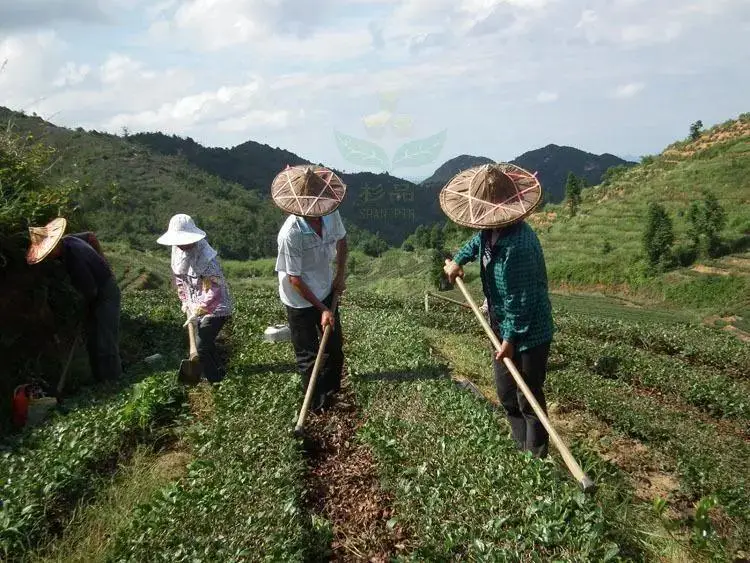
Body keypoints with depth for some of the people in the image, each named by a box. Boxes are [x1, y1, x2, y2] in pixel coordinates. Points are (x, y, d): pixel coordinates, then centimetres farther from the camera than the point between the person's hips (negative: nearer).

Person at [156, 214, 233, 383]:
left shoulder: (206, 258, -28)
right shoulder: (178, 251, -4)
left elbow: (214, 292, -29)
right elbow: (179, 279, 11)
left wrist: (196, 312, -27)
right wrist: (186, 303, 7)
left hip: (216, 308, -8)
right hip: (197, 306, 8)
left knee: (201, 345, -10)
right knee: (205, 342, 19)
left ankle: (215, 381, 5)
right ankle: (219, 372, 39)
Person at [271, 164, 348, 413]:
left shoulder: (331, 215, -17)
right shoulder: (290, 234, -33)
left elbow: (341, 240, 7)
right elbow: (295, 280, -24)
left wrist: (341, 275, 3)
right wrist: (322, 309, -19)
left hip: (326, 291, 6)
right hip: (301, 301, -6)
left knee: (335, 345, 21)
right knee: (308, 355, 10)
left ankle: (331, 392, 46)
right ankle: (317, 405, 32)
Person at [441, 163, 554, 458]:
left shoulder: (518, 246, -33)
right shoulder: (491, 230, -4)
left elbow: (523, 300, -27)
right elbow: (477, 241, 23)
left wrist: (510, 338, -19)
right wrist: (458, 260, 11)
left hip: (528, 333, -9)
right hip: (504, 327, 10)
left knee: (528, 398, 5)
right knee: (506, 394, 20)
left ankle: (536, 458, 23)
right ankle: (521, 449, 38)